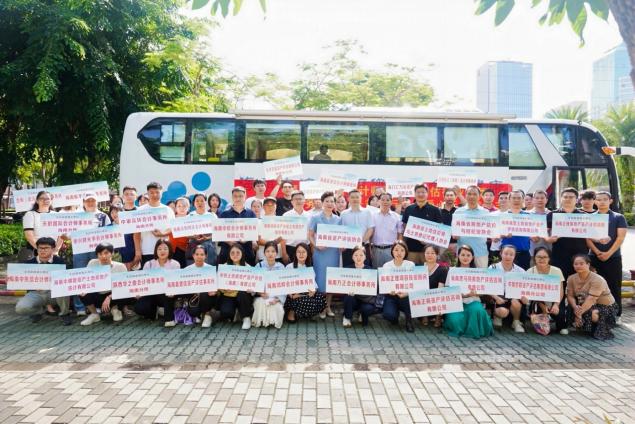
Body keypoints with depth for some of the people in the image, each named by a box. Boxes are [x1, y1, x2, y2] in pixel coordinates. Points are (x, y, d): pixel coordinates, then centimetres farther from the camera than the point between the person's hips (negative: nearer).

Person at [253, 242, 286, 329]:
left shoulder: (281, 267, 4)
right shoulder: (259, 266, 5)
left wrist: (277, 298, -17)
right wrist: (260, 293, -19)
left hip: (276, 296, 0)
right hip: (261, 296, 0)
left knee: (277, 307, -31)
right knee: (261, 303, -33)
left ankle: (273, 321, -2)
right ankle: (261, 321, -8)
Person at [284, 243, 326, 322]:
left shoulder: (310, 267, 13)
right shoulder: (289, 267, 0)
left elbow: (313, 281, 4)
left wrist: (313, 290, -19)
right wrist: (292, 295, -24)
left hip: (307, 294, 5)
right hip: (293, 295, -5)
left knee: (322, 297, -22)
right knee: (307, 302, -34)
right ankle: (292, 312, -5)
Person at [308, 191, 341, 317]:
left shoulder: (338, 219, 10)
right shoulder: (315, 218, 0)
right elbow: (310, 236, -2)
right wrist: (316, 246, -18)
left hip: (334, 252, 3)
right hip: (320, 252, -3)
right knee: (320, 279, -1)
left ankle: (328, 306, 19)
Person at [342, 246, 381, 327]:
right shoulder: (348, 269, -1)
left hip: (365, 298, 0)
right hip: (353, 299, 0)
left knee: (368, 308, -30)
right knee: (348, 297, -32)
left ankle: (363, 315, 10)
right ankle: (347, 318, -2)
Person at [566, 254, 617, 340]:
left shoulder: (597, 280, -25)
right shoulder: (571, 278, -7)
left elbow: (591, 299, -33)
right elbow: (570, 296, -10)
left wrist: (579, 313, -39)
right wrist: (575, 307, -31)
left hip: (606, 306, -6)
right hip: (583, 305, 6)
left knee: (593, 315, -36)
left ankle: (603, 331, -1)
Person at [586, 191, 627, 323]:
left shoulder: (618, 218, 5)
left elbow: (621, 237, -4)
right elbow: (586, 237, 2)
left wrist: (608, 253, -13)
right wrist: (597, 252, -11)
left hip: (613, 257, -1)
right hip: (594, 257, 1)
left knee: (614, 286, 2)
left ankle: (616, 315, 9)